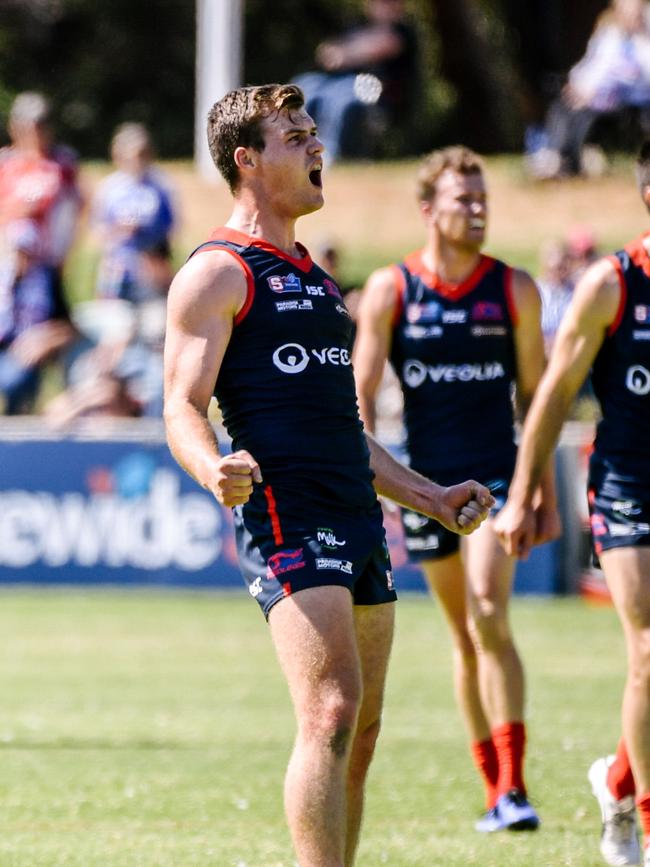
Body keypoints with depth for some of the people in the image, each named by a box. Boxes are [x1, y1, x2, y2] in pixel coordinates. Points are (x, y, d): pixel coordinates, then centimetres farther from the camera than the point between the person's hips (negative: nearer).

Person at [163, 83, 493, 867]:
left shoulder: (311, 278, 25)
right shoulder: (218, 272, -2)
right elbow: (182, 406, -10)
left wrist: (428, 497, 33)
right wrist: (214, 470, -31)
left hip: (358, 527, 9)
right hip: (287, 520, -9)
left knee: (359, 732, 6)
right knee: (332, 714, -20)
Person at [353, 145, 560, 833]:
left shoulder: (514, 290, 3)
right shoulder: (390, 290, 0)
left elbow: (535, 394, 9)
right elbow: (360, 396, 1)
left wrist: (547, 492, 8)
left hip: (496, 474, -1)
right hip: (426, 480, 1)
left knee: (488, 617, -18)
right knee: (465, 637, 6)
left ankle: (513, 788, -18)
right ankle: (496, 789, 14)